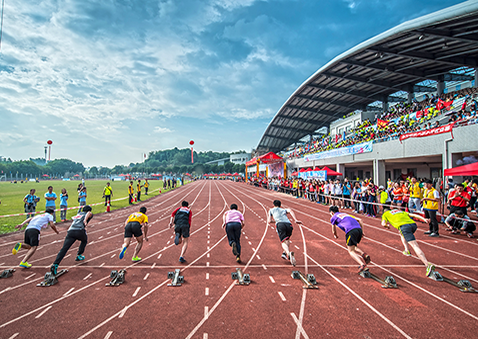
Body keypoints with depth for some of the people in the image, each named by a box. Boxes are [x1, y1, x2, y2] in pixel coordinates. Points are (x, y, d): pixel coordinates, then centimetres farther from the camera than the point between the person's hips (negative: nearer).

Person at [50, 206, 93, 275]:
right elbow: (89, 213, -6)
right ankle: (79, 256, 28)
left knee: (64, 248, -9)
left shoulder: (77, 214, 37)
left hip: (70, 231, 4)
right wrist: (85, 220, -22)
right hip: (80, 231, -3)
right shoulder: (89, 214, 19)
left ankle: (55, 264, -24)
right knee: (84, 241, 30)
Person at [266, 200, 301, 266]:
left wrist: (268, 216, 46)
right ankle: (284, 253, 8)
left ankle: (288, 253, -44)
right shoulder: (284, 210, 35)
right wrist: (295, 220, 0)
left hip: (280, 224, -3)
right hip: (289, 224, 3)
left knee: (283, 242, -14)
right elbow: (290, 211, 11)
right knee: (287, 240, 28)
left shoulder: (271, 210, 31)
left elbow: (269, 221, 24)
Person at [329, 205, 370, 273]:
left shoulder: (333, 218, 19)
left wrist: (336, 236, 52)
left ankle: (362, 264, -22)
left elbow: (334, 231, 31)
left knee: (351, 251, 0)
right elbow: (359, 220, 30)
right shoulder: (345, 214, 35)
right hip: (359, 229, 6)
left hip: (351, 231, -6)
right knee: (354, 247, 22)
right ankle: (364, 255, -4)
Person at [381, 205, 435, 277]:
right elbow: (414, 215, 25)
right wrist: (424, 219, 14)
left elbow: (383, 224, 9)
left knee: (415, 246, -15)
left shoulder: (385, 214, 24)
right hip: (413, 224, 6)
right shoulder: (401, 211, 37)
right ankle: (407, 251, 27)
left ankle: (428, 265, -28)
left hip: (404, 226, -6)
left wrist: (387, 226, 31)